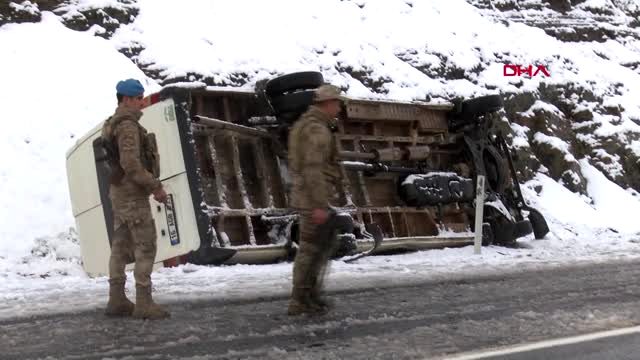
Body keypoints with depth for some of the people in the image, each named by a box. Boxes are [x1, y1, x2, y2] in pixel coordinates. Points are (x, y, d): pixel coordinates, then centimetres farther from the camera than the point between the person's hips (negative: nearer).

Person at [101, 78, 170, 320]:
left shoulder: (115, 124, 18)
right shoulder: (128, 125, -14)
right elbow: (131, 163, -24)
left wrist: (150, 185, 18)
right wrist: (155, 186, -19)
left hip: (119, 192, 10)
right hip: (132, 193, -10)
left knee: (121, 246, 10)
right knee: (146, 246, -9)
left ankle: (117, 300, 13)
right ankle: (144, 302, -11)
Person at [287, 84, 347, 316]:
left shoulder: (303, 125, 17)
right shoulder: (318, 130, -16)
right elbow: (314, 169, -24)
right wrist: (319, 205, -26)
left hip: (303, 196, 10)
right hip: (313, 198, -10)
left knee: (322, 244, 17)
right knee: (311, 248, -3)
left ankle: (311, 294, 22)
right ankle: (300, 302, 3)